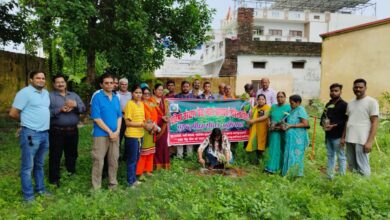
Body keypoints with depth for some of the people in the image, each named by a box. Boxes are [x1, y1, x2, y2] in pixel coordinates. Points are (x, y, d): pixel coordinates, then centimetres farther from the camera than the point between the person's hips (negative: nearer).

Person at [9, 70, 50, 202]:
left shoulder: (46, 93, 12)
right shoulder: (25, 92, -10)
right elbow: (13, 113, -10)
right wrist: (27, 121, 4)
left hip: (45, 133, 7)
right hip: (30, 134, -7)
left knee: (39, 165, 18)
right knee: (28, 166, 2)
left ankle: (40, 189, 30)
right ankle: (28, 195, 12)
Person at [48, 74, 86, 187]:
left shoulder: (74, 95, 13)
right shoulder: (50, 96, 0)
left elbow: (83, 109, 2)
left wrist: (75, 105, -17)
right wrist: (60, 110, -22)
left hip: (73, 131, 4)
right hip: (57, 131, -4)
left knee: (72, 154, 16)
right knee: (55, 156, 2)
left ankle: (71, 174, 31)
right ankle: (54, 179, 13)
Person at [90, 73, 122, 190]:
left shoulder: (116, 98, 10)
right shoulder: (97, 97, -7)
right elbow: (96, 118, -13)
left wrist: (117, 131, -4)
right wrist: (109, 131, -12)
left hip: (115, 134, 5)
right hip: (101, 134, -5)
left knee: (114, 160, 12)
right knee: (98, 161, -1)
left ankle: (113, 184, 25)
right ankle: (96, 187, 11)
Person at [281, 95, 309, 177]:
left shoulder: (300, 110, -12)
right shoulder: (292, 110, 13)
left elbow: (305, 124, -18)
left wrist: (291, 126, -17)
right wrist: (284, 125, 1)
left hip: (297, 137, -8)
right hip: (291, 136, 8)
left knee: (295, 155, 1)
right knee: (289, 154, 13)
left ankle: (296, 173, 12)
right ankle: (288, 172, 23)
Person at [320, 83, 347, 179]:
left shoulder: (344, 105, -6)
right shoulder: (328, 104, 16)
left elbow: (346, 120, -15)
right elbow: (323, 116, 21)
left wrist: (334, 126, -20)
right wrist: (323, 124, 0)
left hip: (338, 136, -7)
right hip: (328, 135, 8)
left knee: (341, 156, -2)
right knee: (330, 155, 15)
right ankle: (329, 176, 24)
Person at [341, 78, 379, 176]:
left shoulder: (372, 102, -3)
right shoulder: (350, 103, 15)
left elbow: (374, 123, -8)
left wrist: (369, 141, -14)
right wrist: (343, 137, 13)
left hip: (362, 140, -6)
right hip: (349, 139, 6)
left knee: (362, 167, -4)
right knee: (351, 166, 12)